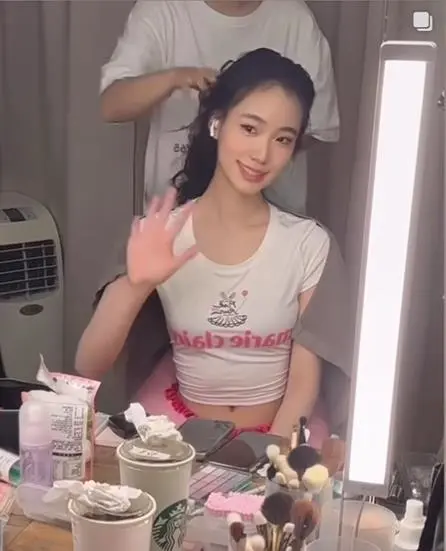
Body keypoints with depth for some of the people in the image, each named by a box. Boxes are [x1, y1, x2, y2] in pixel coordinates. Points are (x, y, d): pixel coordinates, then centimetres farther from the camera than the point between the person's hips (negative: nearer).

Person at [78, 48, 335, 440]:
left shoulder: (308, 244, -8)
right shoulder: (161, 238, -8)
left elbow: (304, 379, -7)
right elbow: (89, 368, -10)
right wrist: (135, 286, -25)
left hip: (276, 432, 0)